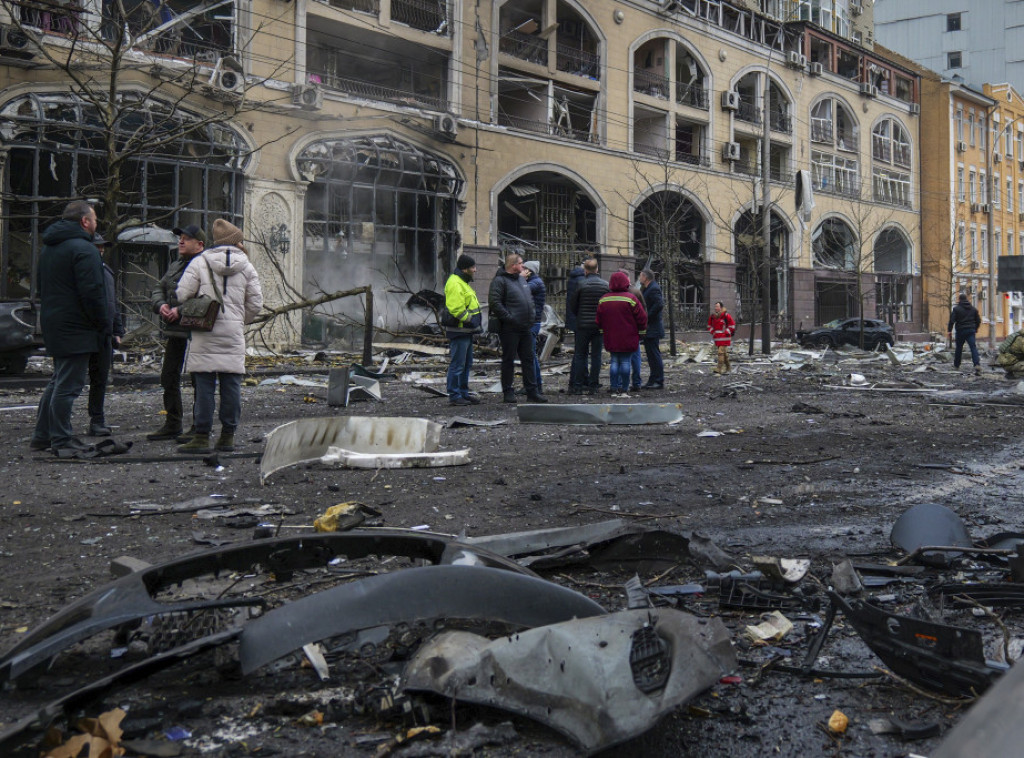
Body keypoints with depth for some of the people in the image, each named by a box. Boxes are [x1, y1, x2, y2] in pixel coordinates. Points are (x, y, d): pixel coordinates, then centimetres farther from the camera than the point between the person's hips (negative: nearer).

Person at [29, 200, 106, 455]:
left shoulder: (48, 248, 17)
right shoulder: (83, 249, -15)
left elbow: (42, 288, 23)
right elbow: (92, 292, -21)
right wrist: (101, 324, -11)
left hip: (52, 326, 10)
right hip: (76, 329, -10)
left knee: (57, 381, 18)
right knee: (68, 385, -5)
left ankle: (42, 435, 23)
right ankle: (61, 441, -1)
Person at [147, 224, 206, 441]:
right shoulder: (175, 266, 20)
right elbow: (158, 290, 20)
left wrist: (181, 310, -23)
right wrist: (161, 305, -2)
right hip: (174, 330, 9)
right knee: (169, 378, 12)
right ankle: (172, 425, 22)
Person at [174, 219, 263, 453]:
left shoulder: (200, 262, 0)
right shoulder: (246, 267, 7)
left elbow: (182, 294, -4)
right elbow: (255, 303, 7)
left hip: (205, 335, -2)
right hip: (233, 336, 2)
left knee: (204, 385, 0)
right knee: (231, 385, 7)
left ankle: (202, 436, 2)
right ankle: (228, 435, 11)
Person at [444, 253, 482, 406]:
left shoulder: (462, 282, 19)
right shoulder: (455, 284, -16)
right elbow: (457, 309, -25)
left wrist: (474, 324, 17)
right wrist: (469, 319, -16)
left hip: (466, 330, 11)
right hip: (459, 330, -11)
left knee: (466, 364, 17)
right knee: (457, 365, -6)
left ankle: (463, 393, 25)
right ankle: (454, 396, -1)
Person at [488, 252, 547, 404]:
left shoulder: (522, 279, 17)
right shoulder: (500, 281, -9)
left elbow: (530, 299, 28)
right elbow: (494, 302, -19)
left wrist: (531, 317, 15)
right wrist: (508, 317, -20)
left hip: (525, 328, 8)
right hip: (509, 328, -8)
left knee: (528, 359, 9)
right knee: (508, 360, 1)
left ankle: (532, 391, 15)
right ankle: (508, 392, 8)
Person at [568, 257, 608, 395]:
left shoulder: (581, 285, -7)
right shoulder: (606, 285, 1)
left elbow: (572, 306, 0)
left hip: (583, 325, -2)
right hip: (600, 326, 2)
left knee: (579, 355, 4)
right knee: (596, 355, 7)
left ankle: (577, 386, 1)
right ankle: (593, 386, 6)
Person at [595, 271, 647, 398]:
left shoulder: (603, 300, 5)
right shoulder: (631, 298, -9)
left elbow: (599, 321, 12)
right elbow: (642, 318, -6)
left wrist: (603, 333, 21)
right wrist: (641, 332, 6)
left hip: (611, 339, 4)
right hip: (628, 339, -4)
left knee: (615, 361, 11)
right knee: (626, 362, 0)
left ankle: (614, 390, 8)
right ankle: (623, 390, -1)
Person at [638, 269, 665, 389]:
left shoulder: (654, 289, -14)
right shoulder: (647, 289, 18)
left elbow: (659, 304, -25)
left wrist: (647, 317, -19)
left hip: (652, 329, -11)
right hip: (648, 329, 11)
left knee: (654, 355, -8)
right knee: (651, 355, 13)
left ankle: (659, 382, -6)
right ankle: (653, 380, 18)